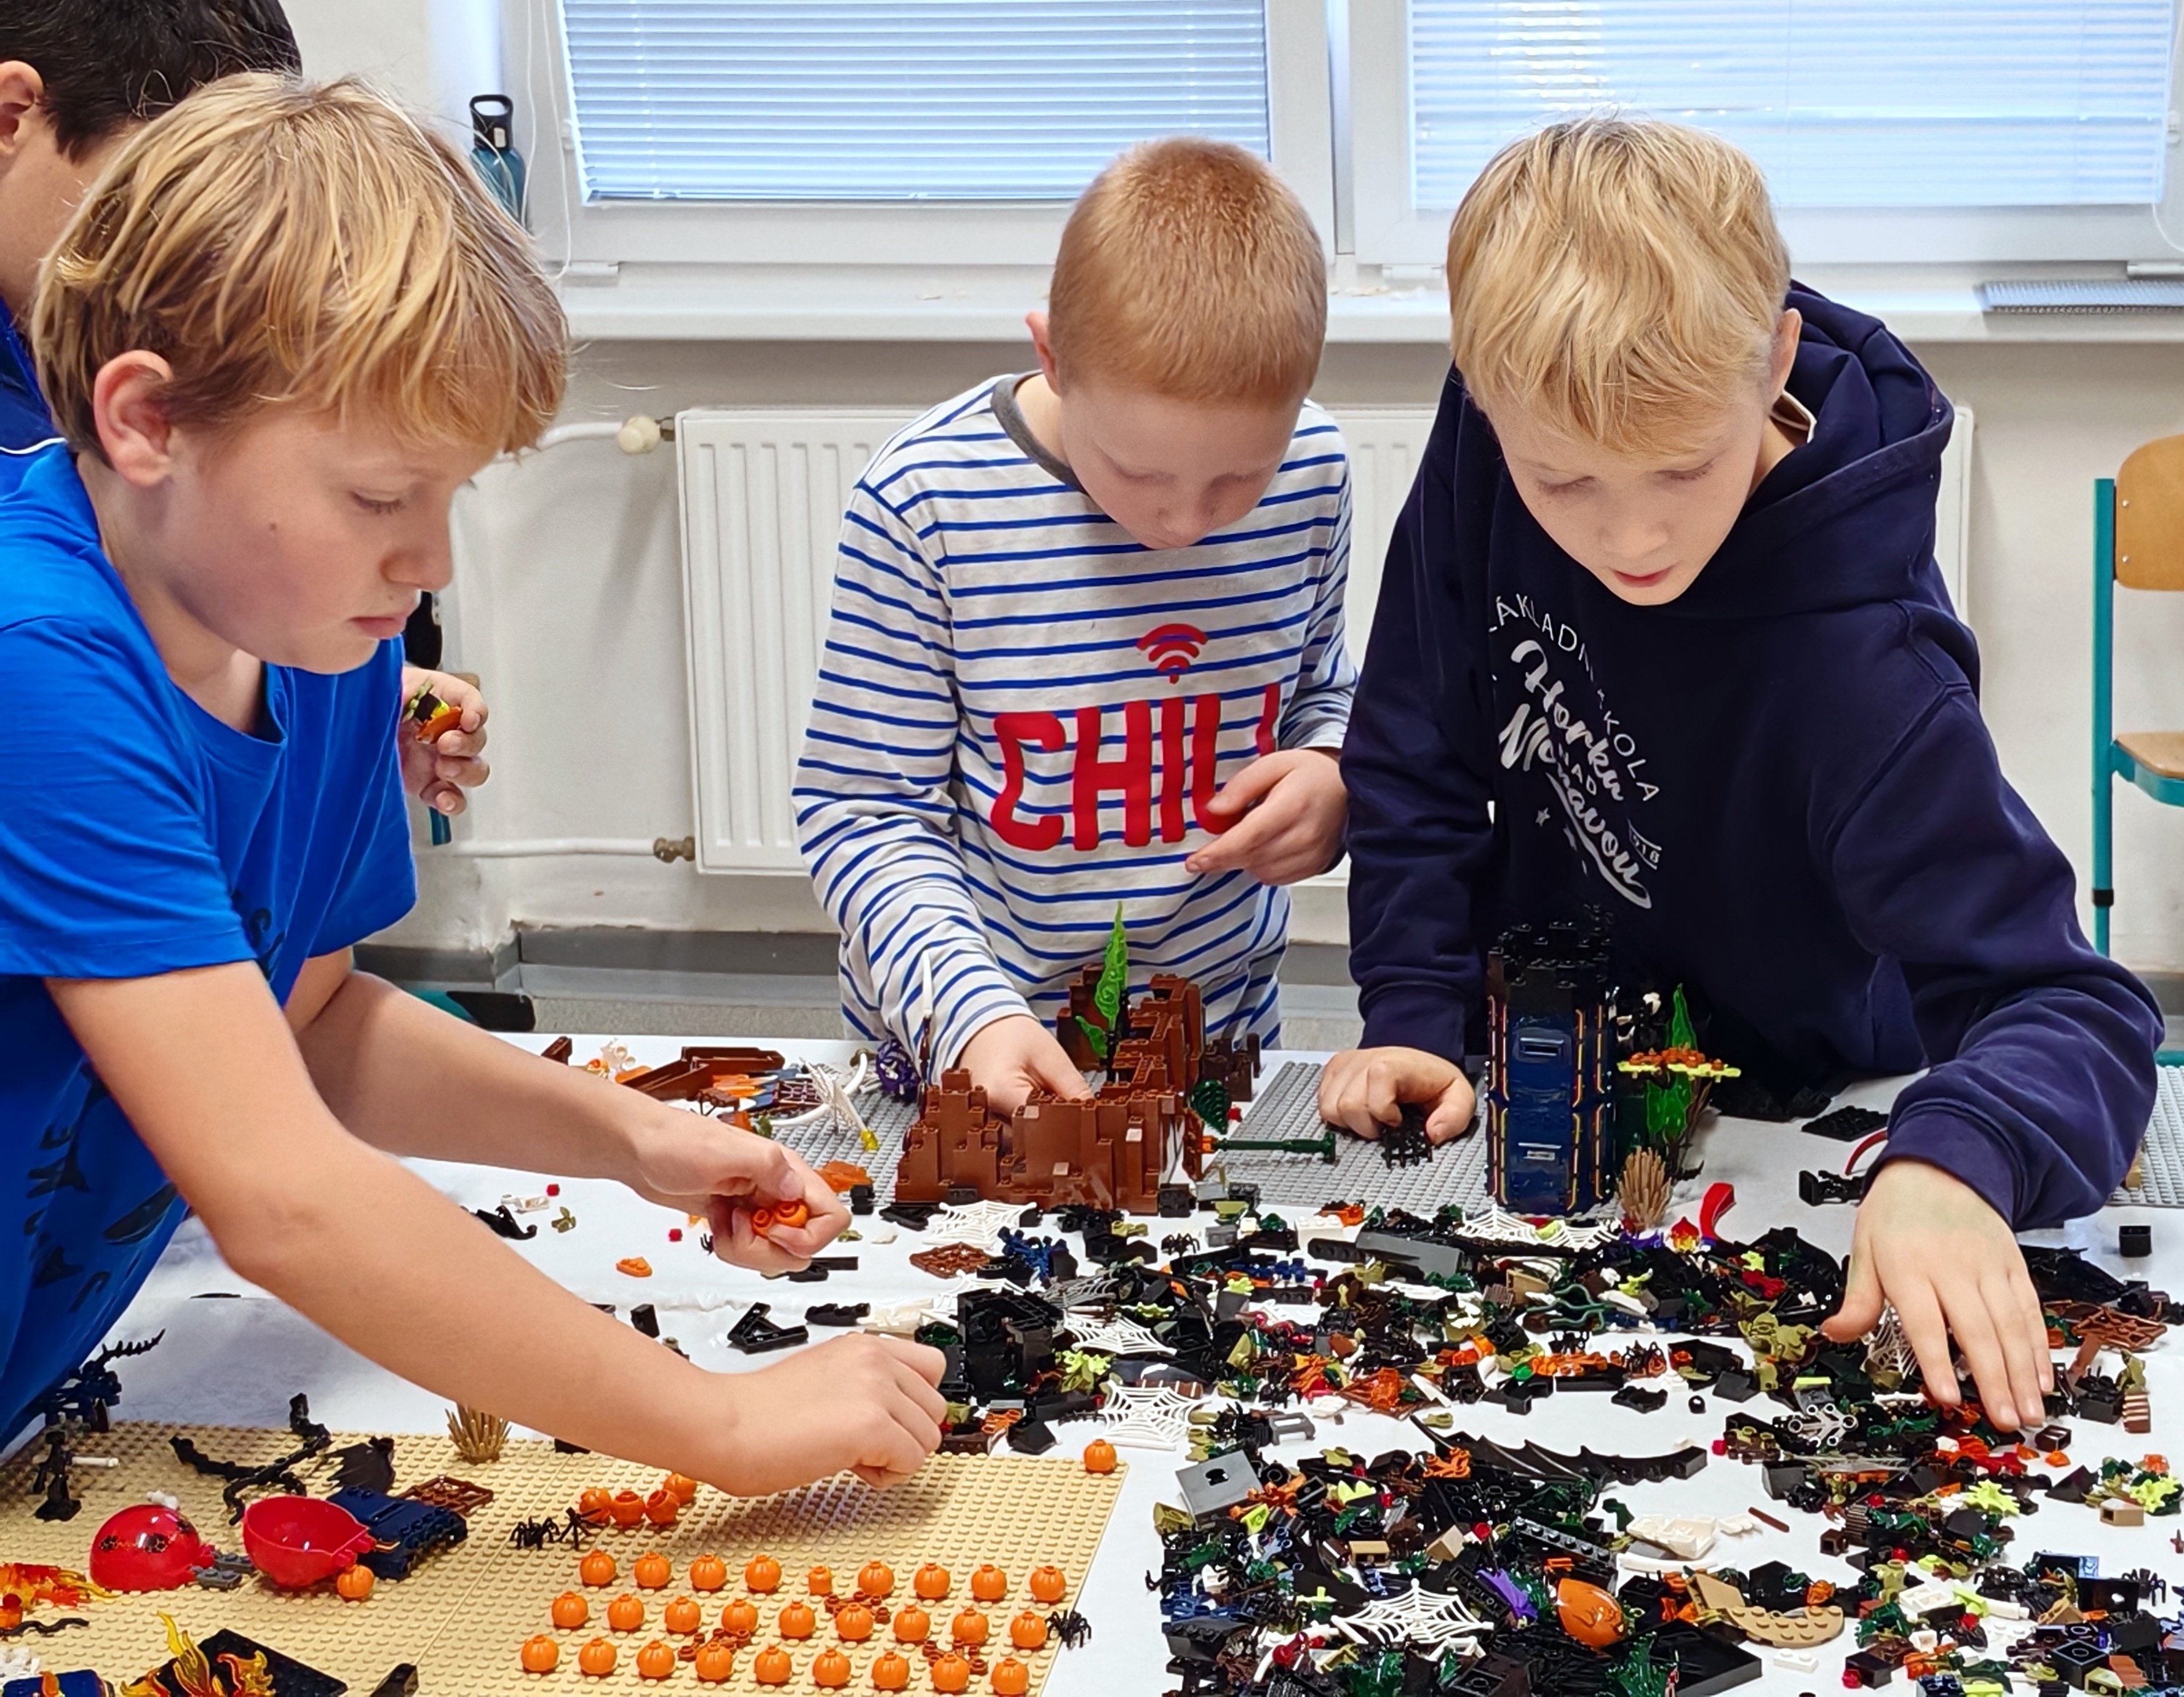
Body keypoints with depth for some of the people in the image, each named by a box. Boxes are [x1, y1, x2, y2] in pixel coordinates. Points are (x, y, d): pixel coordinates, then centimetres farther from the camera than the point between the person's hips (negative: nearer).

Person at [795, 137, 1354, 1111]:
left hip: (1223, 1029, 2)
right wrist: (969, 1014, -23)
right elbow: (862, 814, -9)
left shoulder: (1309, 474, -4)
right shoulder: (923, 504, -14)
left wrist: (1332, 781, -7)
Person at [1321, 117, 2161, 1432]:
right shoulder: (1491, 448, -18)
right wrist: (1413, 1013, -12)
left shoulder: (1859, 667, -33)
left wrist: (1955, 1158, -53)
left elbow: (2068, 1001, -33)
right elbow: (1424, 751, -4)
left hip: (1780, 1121, -3)